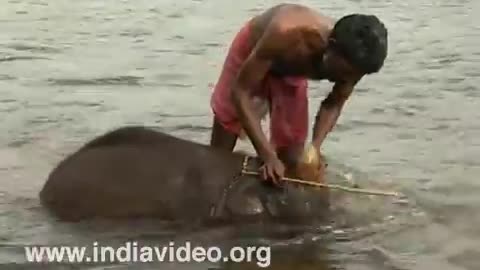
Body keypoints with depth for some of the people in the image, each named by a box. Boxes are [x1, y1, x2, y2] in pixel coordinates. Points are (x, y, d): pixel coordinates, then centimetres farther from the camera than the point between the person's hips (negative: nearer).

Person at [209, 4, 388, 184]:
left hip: (293, 73, 3)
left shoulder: (352, 61, -32)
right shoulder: (285, 36, -47)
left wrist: (315, 148, -29)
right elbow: (241, 92, -39)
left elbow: (334, 104, -11)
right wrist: (268, 155, -45)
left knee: (291, 159, 0)